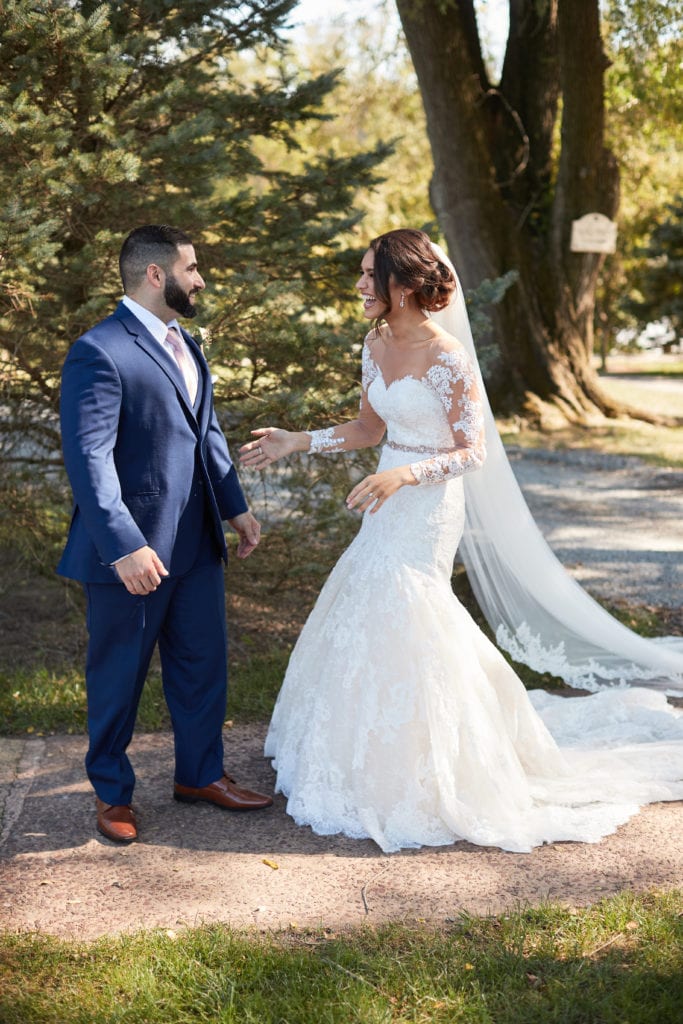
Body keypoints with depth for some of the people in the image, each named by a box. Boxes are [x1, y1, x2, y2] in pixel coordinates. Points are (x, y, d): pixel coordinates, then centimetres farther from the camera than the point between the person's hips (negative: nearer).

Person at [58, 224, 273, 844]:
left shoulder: (185, 345, 12)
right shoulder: (99, 352, -17)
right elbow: (88, 458, -23)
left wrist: (235, 506, 14)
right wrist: (124, 547, -29)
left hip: (196, 542, 8)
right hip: (132, 550, -8)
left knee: (203, 663, 17)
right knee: (118, 676, 9)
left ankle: (201, 774, 35)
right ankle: (113, 792, 27)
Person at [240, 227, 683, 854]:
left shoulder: (448, 359, -19)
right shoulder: (377, 345, 4)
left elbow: (473, 454, -17)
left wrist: (405, 474, -29)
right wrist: (296, 441, 7)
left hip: (427, 507, -8)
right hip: (388, 506, 8)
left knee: (402, 625, -2)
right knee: (366, 621, 16)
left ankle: (420, 783, 16)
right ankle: (377, 757, 35)